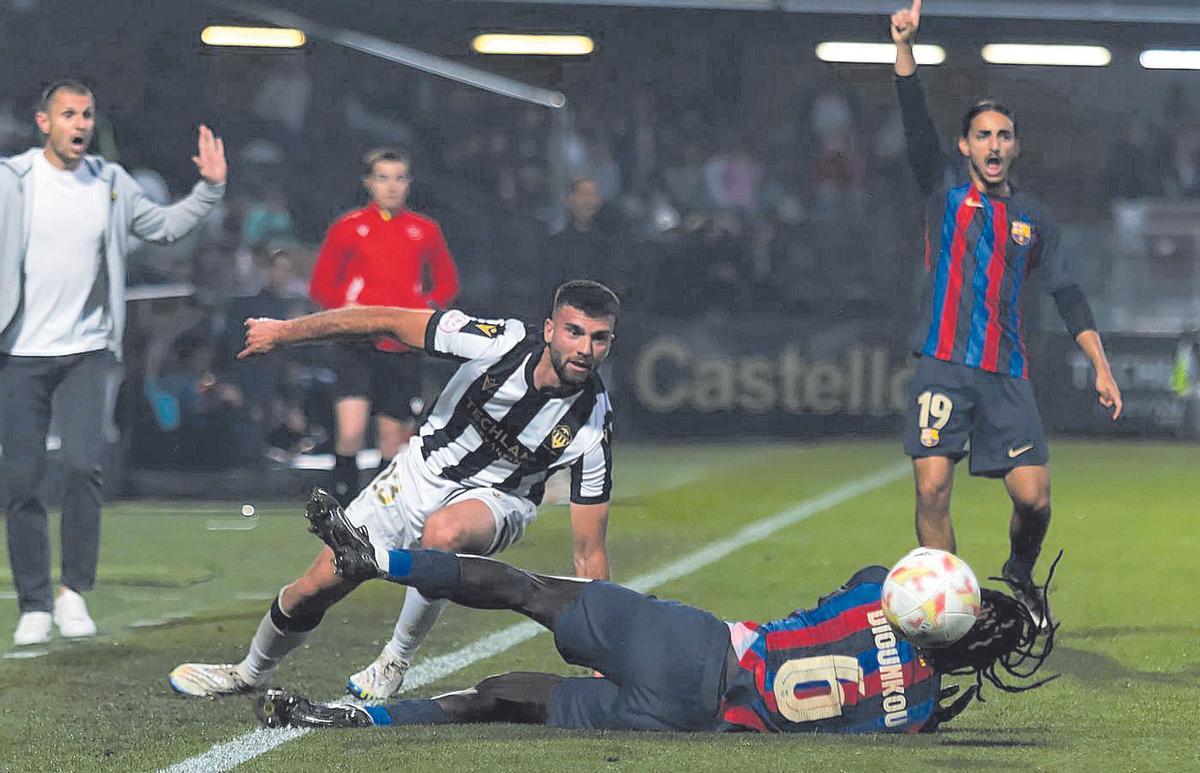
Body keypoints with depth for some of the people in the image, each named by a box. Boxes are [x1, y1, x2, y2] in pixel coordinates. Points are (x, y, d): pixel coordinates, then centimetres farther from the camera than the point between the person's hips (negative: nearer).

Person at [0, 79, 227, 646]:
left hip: (87, 349, 2)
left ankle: (74, 589, 2)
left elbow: (163, 226, 20)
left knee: (84, 466, -14)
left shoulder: (111, 183, 7)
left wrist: (209, 189, 10)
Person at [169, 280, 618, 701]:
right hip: (421, 473, 2)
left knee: (443, 533, -38)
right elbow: (386, 323, -15)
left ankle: (395, 662, -14)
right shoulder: (501, 343, -27)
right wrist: (283, 332, -9)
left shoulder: (593, 429, -27)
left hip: (494, 498, -2)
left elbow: (589, 552, -20)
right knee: (318, 586, 3)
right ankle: (251, 674, 36)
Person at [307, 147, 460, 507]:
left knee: (394, 439, 7)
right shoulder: (348, 228, 2)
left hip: (403, 348, 3)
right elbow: (320, 287, 7)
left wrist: (426, 307, -1)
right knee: (351, 434, -19)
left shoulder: (425, 231, 8)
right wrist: (347, 306, -13)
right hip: (358, 346, -3)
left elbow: (447, 283, 19)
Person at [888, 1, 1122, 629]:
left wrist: (1101, 368, 7)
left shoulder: (1031, 217, 15)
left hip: (1007, 376, 2)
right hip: (943, 366, -2)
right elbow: (917, 125, -4)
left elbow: (1067, 295, 16)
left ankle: (1019, 579, 23)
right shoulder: (945, 196, 9)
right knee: (932, 487, -14)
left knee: (1033, 496, -7)